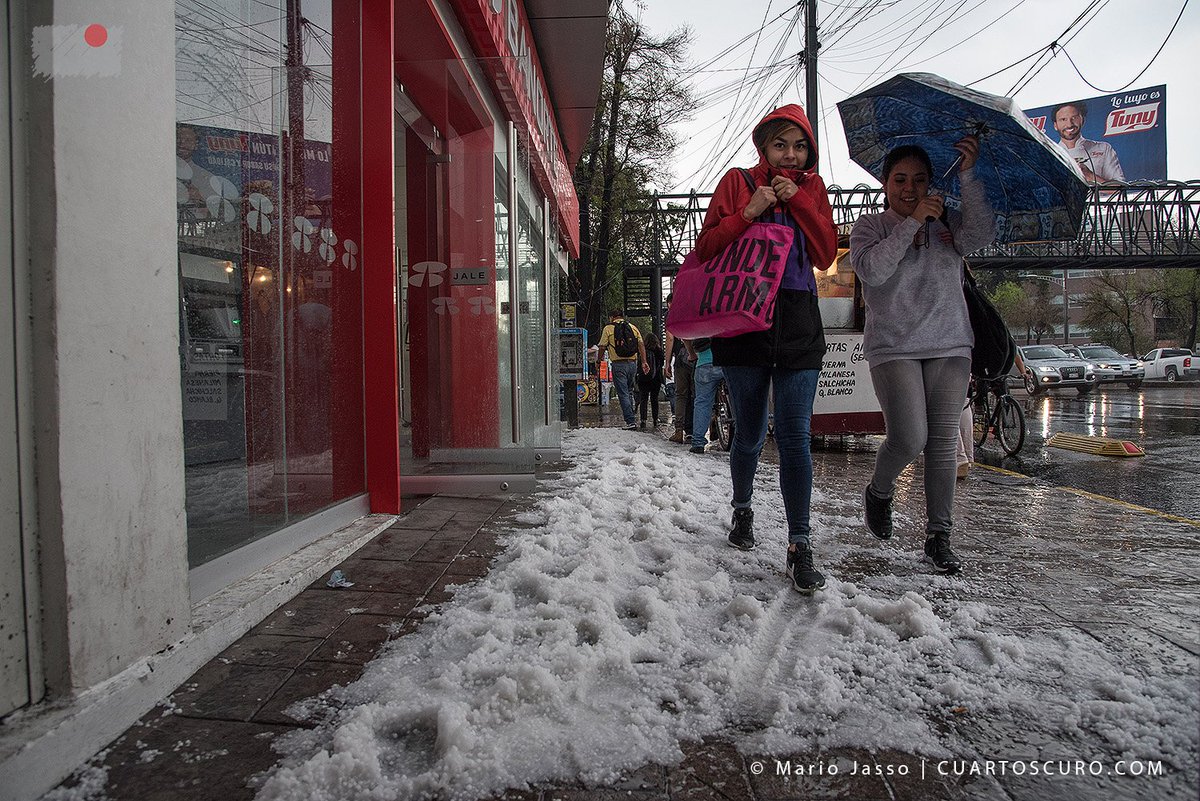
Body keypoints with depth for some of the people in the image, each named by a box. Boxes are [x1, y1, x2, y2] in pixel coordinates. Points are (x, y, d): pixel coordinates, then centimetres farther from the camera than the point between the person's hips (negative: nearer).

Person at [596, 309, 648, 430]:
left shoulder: (608, 328, 0)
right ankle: (629, 415, 23)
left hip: (618, 364, -4)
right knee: (629, 391, 20)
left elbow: (602, 347, 1)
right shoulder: (633, 327, 11)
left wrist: (599, 359, 18)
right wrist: (644, 362, 5)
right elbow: (641, 345, 5)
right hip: (633, 363, 4)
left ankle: (631, 421, -9)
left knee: (623, 394, -3)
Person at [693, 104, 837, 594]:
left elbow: (826, 255, 4)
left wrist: (798, 201, -4)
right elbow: (706, 248, 0)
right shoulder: (737, 183, 7)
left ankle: (800, 548, -3)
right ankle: (743, 509, 34)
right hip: (744, 319, -1)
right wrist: (748, 213, -12)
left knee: (794, 437, -7)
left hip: (798, 324, 1)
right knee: (749, 434, 7)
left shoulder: (811, 188, 14)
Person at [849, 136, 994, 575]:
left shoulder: (946, 225, 11)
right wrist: (912, 221, -16)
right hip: (894, 349, -3)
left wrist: (968, 176, -16)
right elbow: (871, 270, -15)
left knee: (943, 443, 1)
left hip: (949, 347, 3)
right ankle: (878, 492, 19)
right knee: (909, 439, -14)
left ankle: (939, 536, 10)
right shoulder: (870, 226, 4)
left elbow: (981, 234, -10)